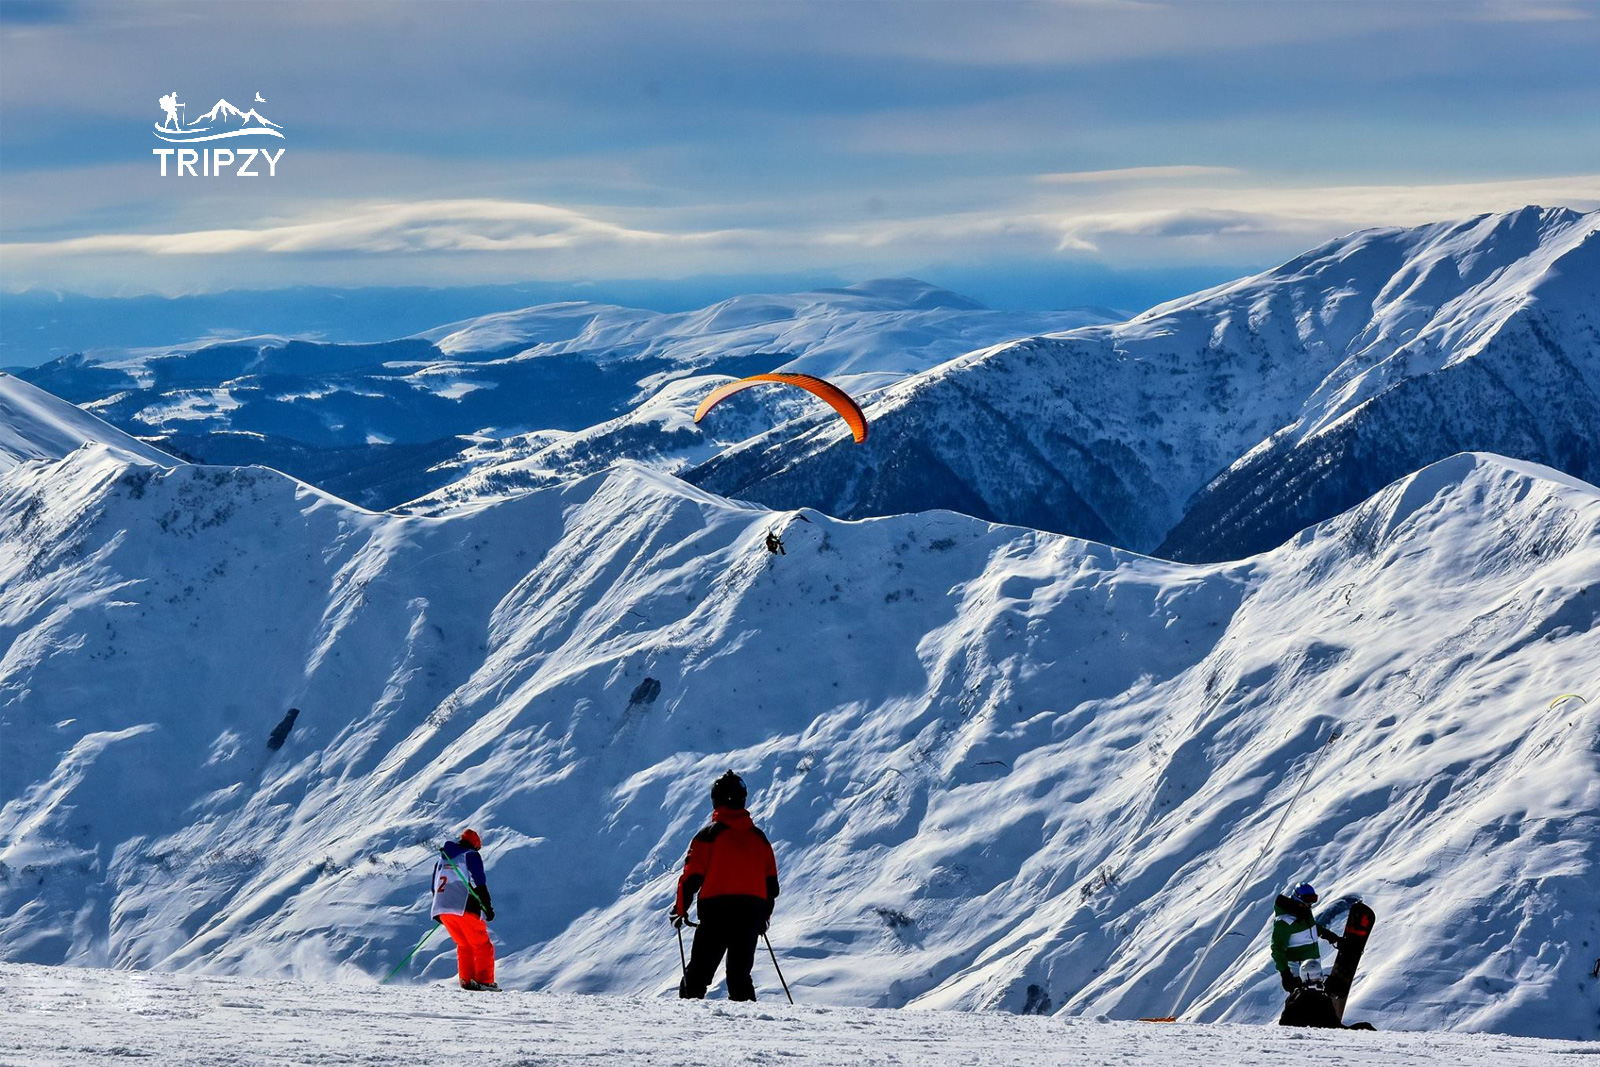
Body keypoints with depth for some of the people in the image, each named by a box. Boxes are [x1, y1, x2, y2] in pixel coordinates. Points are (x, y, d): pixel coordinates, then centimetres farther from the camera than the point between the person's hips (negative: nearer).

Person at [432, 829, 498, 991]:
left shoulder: (441, 859, 24)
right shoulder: (471, 856, 3)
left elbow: (434, 887, 25)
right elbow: (479, 884, -7)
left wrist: (439, 911, 31)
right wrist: (487, 907, -7)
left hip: (442, 909, 7)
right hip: (465, 909, -6)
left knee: (464, 945, 18)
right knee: (482, 946, -1)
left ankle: (466, 980, 7)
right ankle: (484, 980, -11)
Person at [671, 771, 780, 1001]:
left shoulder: (709, 835, -3)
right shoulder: (759, 837, 11)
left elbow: (692, 876, -6)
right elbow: (771, 882, 14)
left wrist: (681, 908, 7)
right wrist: (764, 915, 25)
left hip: (716, 911, -4)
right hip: (751, 911, 4)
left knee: (698, 973, 2)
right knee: (740, 974, 12)